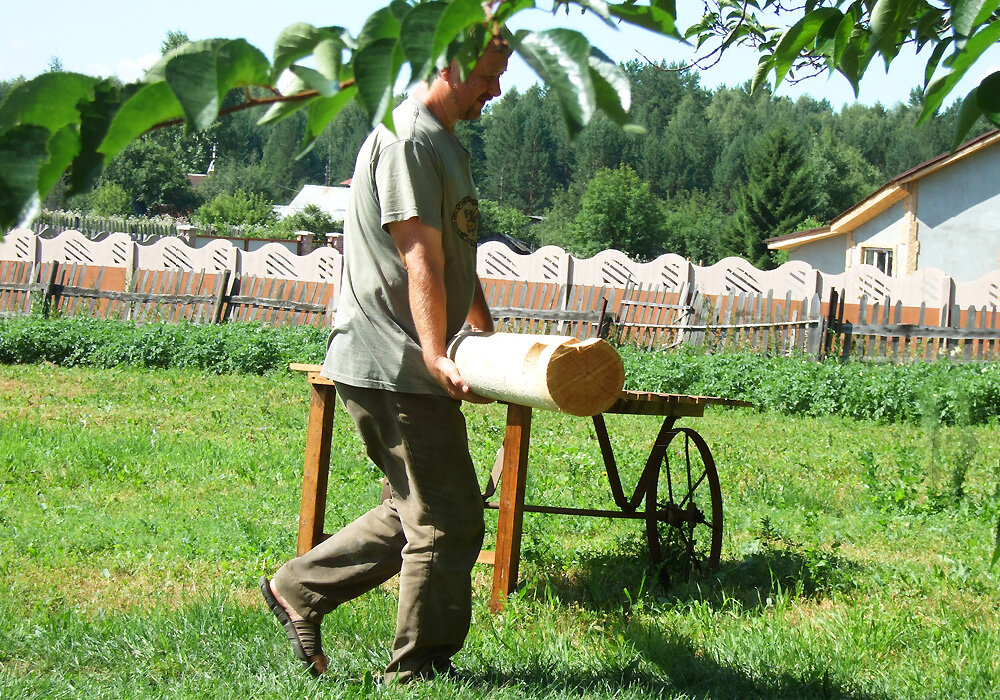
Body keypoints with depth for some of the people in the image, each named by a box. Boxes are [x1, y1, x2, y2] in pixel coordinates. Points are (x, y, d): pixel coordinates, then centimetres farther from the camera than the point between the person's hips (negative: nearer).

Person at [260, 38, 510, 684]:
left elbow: (458, 260, 28)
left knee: (414, 514, 17)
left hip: (408, 367, 10)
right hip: (394, 365, -10)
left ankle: (298, 590, 24)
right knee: (448, 523, -5)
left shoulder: (447, 144, 20)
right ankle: (419, 673, 6)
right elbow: (420, 258, -23)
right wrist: (436, 357, -30)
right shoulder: (406, 138, -13)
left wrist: (488, 339, 30)